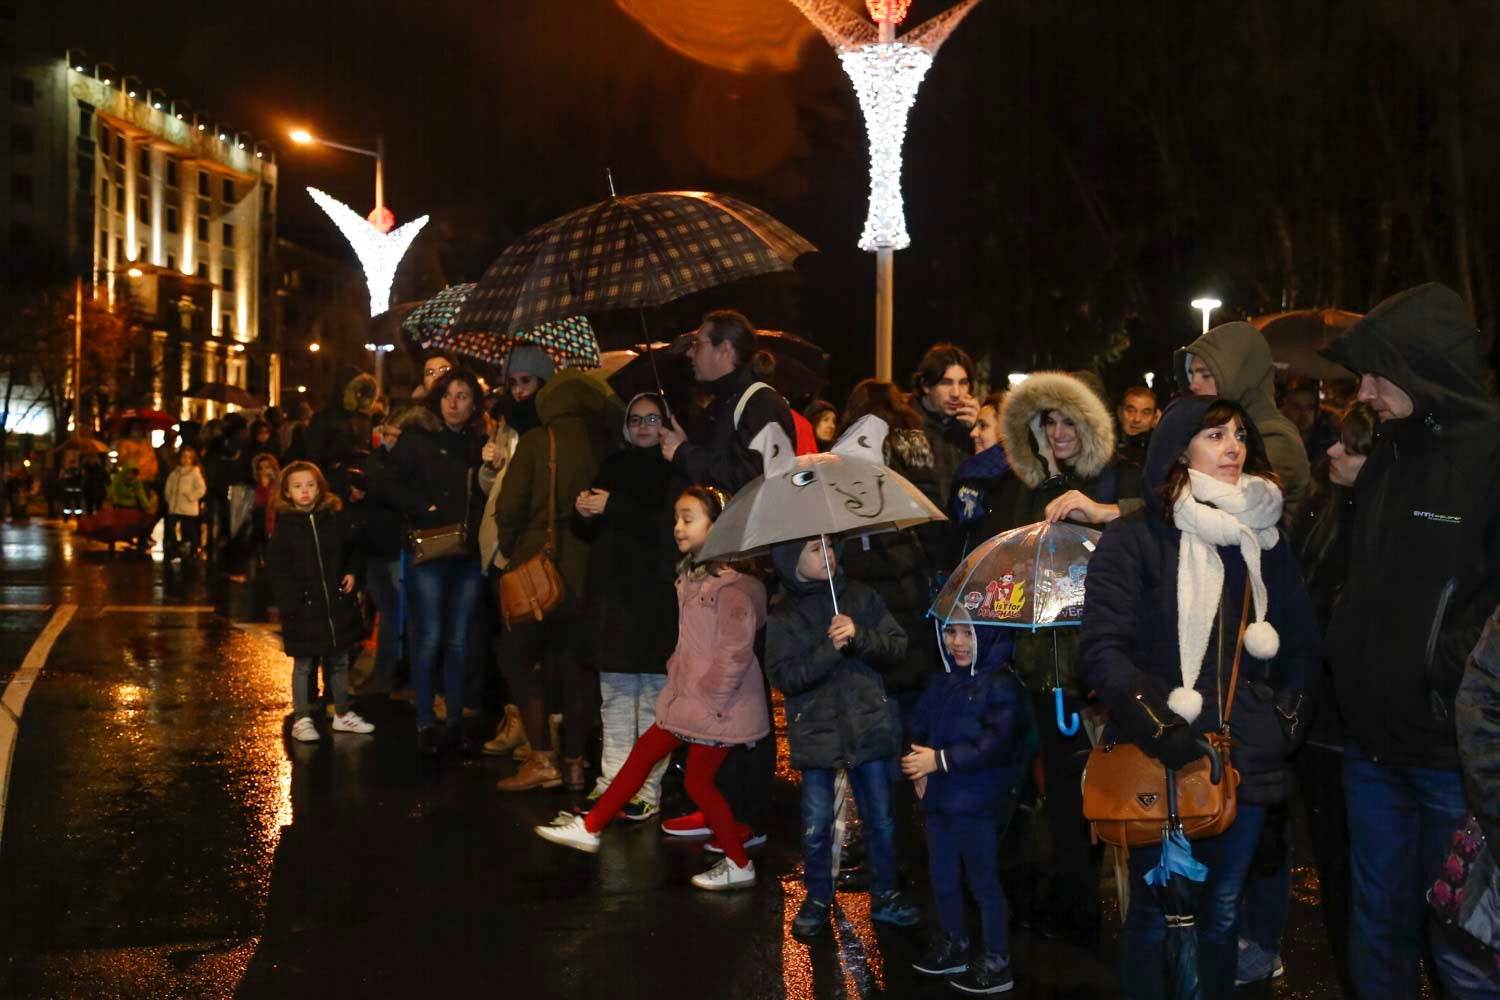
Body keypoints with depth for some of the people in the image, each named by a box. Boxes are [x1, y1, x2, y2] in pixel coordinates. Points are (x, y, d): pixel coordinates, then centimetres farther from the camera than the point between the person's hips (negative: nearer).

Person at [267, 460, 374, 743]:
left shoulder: (337, 517, 3)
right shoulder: (285, 525, -4)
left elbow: (353, 549, 18)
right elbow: (279, 571, -5)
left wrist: (352, 573, 0)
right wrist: (289, 606, -12)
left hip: (338, 603, 3)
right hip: (304, 606, -3)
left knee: (339, 661, 13)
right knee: (304, 665, 4)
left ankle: (343, 714, 25)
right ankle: (302, 719, 12)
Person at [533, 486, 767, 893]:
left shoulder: (732, 584, -20)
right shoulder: (690, 575, 8)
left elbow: (736, 649, -22)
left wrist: (713, 699, -20)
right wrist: (676, 670, 11)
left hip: (717, 703, -9)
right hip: (687, 693, 9)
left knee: (698, 780, 0)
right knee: (643, 753, 13)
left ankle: (739, 866, 14)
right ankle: (588, 829, 23)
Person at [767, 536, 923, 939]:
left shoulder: (860, 597, 3)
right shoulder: (783, 617, 0)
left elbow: (898, 647, 0)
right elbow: (783, 676, -10)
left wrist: (859, 635, -18)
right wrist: (829, 649, -20)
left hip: (869, 728, 1)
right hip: (816, 735, -1)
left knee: (880, 821, 10)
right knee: (816, 827, 3)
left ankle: (884, 895, 27)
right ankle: (817, 900, 23)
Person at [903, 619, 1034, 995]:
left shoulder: (1001, 685, -15)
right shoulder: (942, 682, 9)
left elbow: (996, 744, -23)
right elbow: (921, 727, 13)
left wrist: (941, 760, -22)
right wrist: (919, 769, -5)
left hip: (979, 804, -7)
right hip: (939, 798, 7)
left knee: (982, 880, 3)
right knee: (942, 876, 18)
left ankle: (995, 963, 15)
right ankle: (953, 946, 36)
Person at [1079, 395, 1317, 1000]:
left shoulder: (1264, 538, 11)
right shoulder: (1134, 538, -6)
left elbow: (1300, 639, 17)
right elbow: (1103, 646, -13)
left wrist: (1286, 716, 3)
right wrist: (1155, 726, -22)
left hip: (1246, 758, 4)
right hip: (1162, 763, -4)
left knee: (1222, 912, 13)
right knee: (1153, 914, 4)